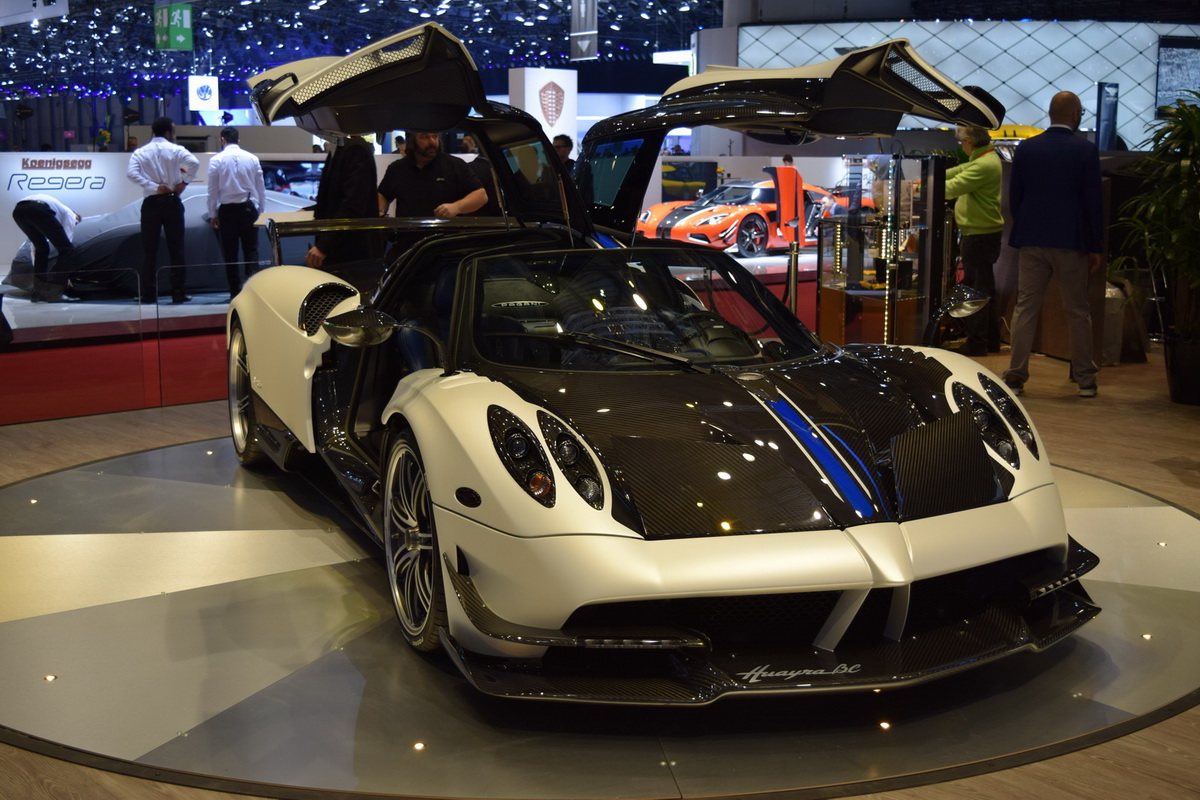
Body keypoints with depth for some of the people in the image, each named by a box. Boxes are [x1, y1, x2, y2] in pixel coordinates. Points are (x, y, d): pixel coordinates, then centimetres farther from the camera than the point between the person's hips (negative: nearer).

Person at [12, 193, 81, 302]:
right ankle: (52, 292, -4)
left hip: (18, 210, 7)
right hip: (39, 210, -7)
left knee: (41, 248, 27)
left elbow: (33, 245, 45)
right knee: (68, 250, 5)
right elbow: (65, 244, 20)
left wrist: (36, 268, 49)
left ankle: (38, 291, 18)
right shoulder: (70, 215, 29)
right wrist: (62, 274, 25)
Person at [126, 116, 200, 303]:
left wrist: (154, 187, -9)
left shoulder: (140, 152, 5)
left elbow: (131, 173, -12)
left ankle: (149, 294, 3)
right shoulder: (175, 150, 0)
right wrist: (184, 182, -8)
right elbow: (194, 163, -19)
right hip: (171, 202, -1)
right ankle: (178, 293, 1)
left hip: (150, 203, 1)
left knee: (149, 250, 5)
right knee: (176, 248, 3)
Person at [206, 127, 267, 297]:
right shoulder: (252, 158, 1)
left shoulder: (216, 160, -3)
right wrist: (261, 211, 13)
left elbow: (213, 190, -1)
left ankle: (235, 291, 7)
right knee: (251, 249, 4)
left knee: (230, 252, 6)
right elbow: (261, 187, 5)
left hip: (227, 209, -1)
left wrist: (212, 214, 7)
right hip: (248, 208, 1)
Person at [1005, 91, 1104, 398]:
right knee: (1077, 312, 6)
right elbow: (1093, 201, -5)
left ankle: (1016, 376, 4)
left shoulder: (1026, 148, 3)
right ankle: (1085, 379, 12)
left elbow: (1014, 197, 7)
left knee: (1025, 308, 6)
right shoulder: (1085, 150, -6)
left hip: (1031, 241, 2)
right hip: (1071, 242, -2)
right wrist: (1095, 246, 2)